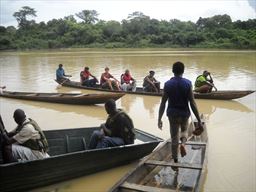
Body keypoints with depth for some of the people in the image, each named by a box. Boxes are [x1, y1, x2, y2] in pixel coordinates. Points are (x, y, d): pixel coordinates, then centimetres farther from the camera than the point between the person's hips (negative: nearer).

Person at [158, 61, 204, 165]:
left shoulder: (167, 84, -8)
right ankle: (183, 143, -2)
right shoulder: (188, 83, -10)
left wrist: (159, 119, 1)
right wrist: (199, 120, -8)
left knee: (174, 138, 15)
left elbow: (163, 103, -7)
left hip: (172, 114, 0)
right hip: (184, 113, 0)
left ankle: (175, 160, 22)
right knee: (184, 130, 29)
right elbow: (192, 103, -13)